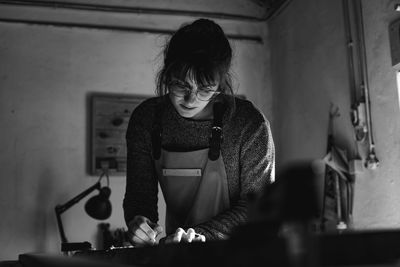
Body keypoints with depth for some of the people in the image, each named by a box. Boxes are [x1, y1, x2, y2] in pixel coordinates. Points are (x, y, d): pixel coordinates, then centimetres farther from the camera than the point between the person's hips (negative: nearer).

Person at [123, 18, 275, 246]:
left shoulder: (250, 124, -15)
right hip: (176, 252, 3)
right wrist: (139, 223, -21)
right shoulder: (146, 119, -6)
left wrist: (202, 234, -23)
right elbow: (140, 192, -1)